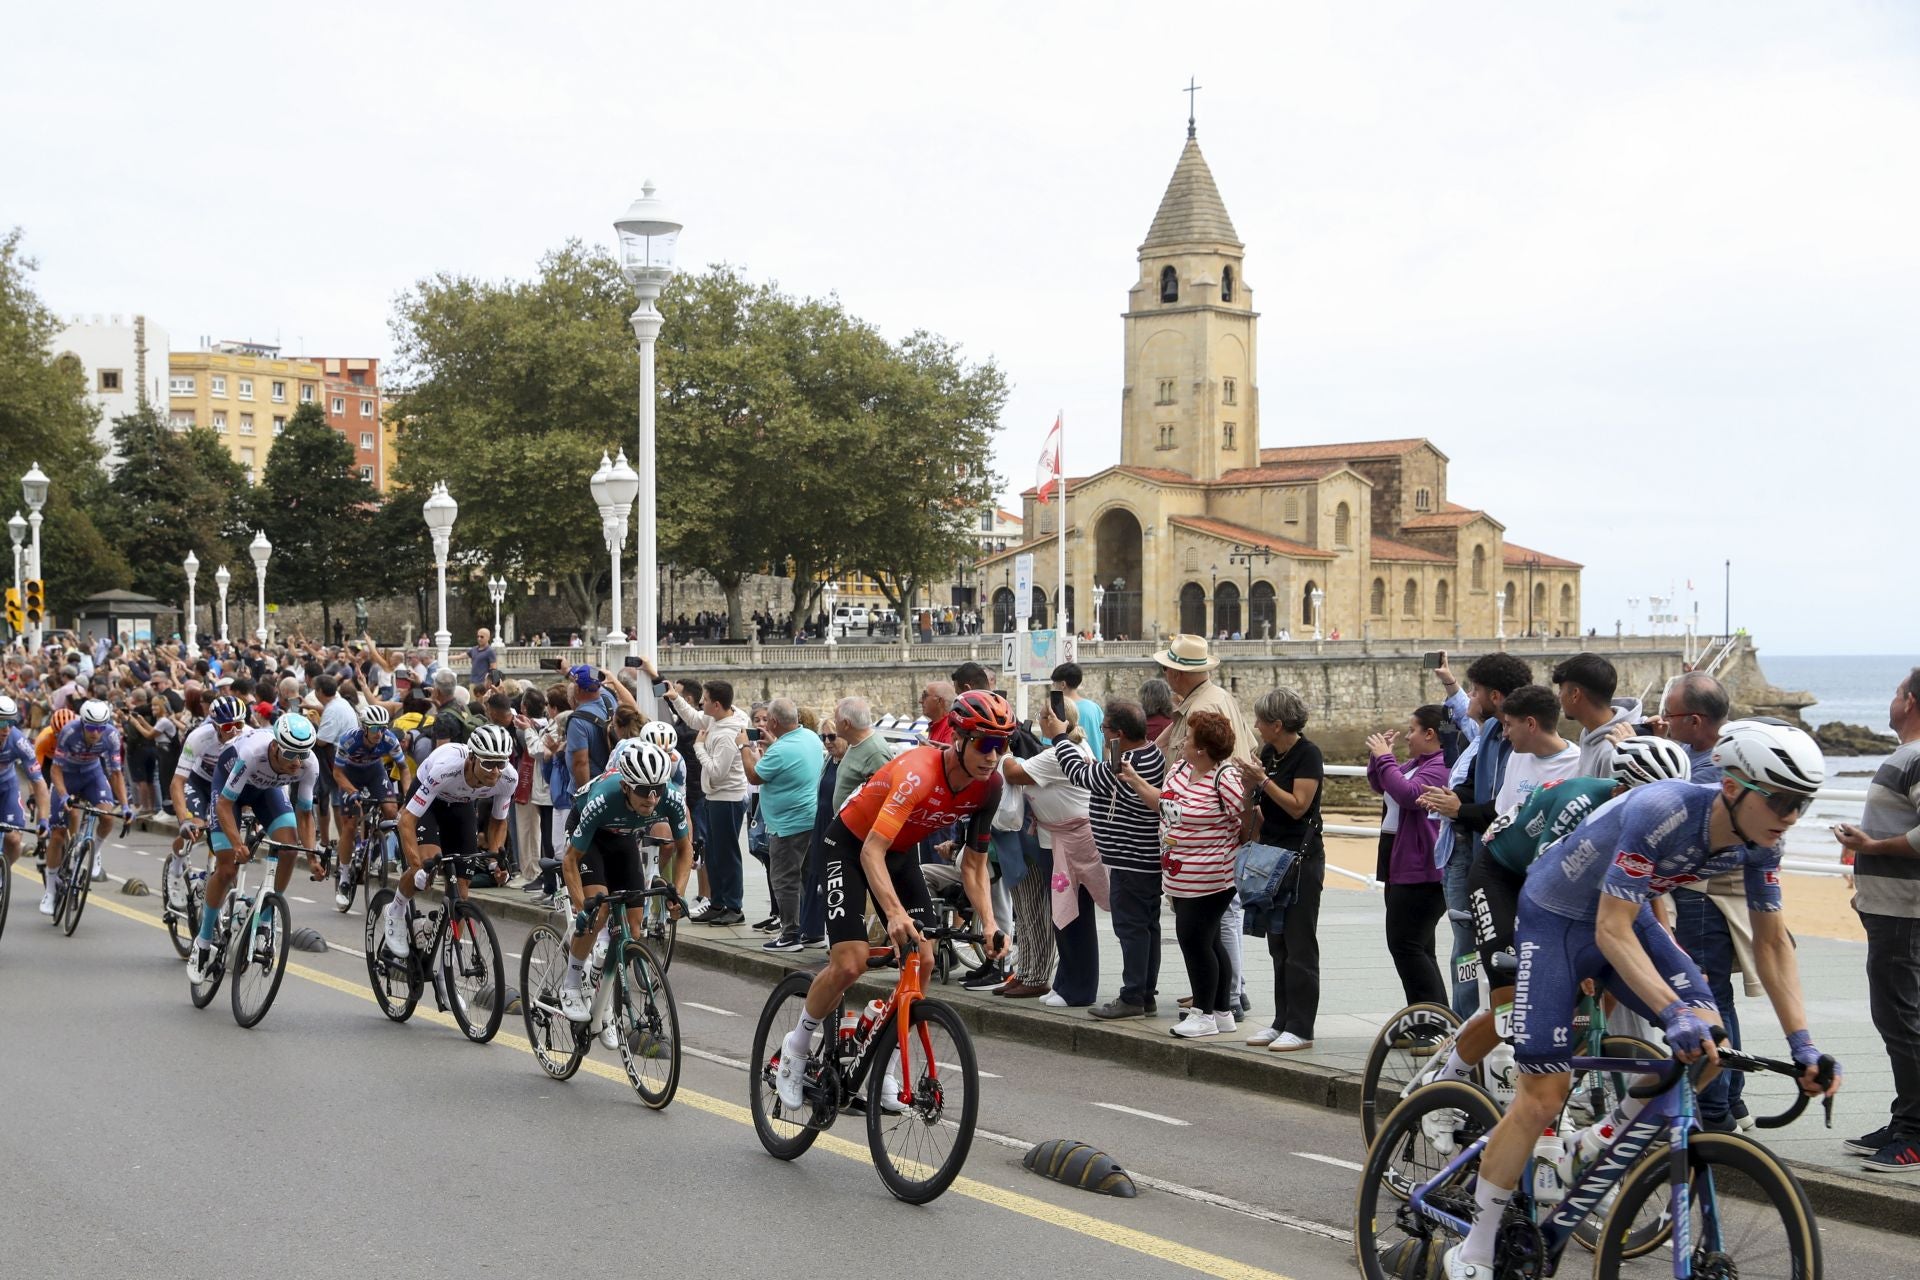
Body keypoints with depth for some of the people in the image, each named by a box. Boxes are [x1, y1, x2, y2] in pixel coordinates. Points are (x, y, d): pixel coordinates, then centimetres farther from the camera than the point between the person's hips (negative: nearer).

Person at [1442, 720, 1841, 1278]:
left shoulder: (1760, 841, -14)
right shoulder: (1661, 812, -36)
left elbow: (1772, 944, -5)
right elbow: (1611, 931, -35)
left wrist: (1803, 1045, -13)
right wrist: (1674, 1014, -46)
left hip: (1630, 915, 6)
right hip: (1557, 918, -6)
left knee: (1709, 1039, -16)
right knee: (1543, 1097, -9)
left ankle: (1600, 1143, 7)